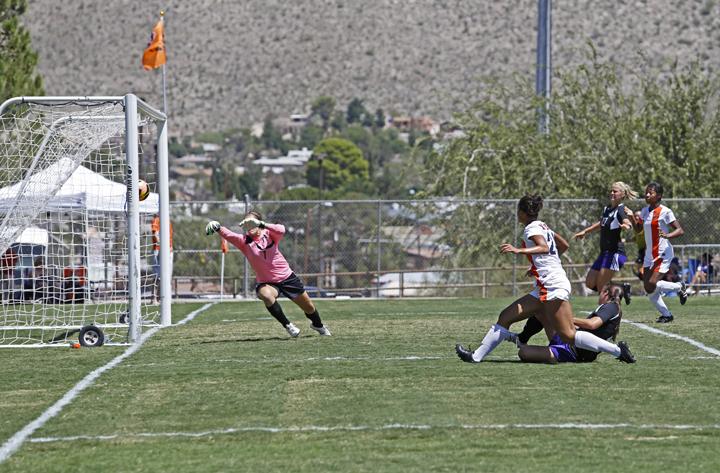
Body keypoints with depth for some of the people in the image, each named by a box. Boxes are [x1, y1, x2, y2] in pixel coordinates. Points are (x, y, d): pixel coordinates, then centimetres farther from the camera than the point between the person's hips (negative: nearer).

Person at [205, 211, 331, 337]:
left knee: (309, 307, 13)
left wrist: (261, 224, -48)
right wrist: (218, 229, -51)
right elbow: (229, 235, -30)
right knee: (266, 295, -37)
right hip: (265, 283, 0)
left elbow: (281, 230, -34)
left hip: (287, 277, 0)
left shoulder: (269, 234, -11)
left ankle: (318, 325, 48)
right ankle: (288, 326, -19)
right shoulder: (244, 241, -10)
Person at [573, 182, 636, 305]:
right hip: (605, 252, 9)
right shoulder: (607, 208, 13)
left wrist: (625, 225, -57)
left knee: (601, 286, -14)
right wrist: (584, 232, 37)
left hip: (615, 252, -9)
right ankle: (621, 288, 15)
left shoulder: (621, 210, -13)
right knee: (590, 284, 8)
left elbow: (628, 224, -34)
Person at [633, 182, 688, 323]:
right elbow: (638, 227, 26)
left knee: (651, 285, -18)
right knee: (649, 290, 0)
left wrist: (667, 235, -33)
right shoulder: (645, 211, 10)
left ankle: (679, 287, 6)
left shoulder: (665, 212, -12)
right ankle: (666, 314, 15)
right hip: (649, 255, 7)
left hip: (663, 254, -7)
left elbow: (680, 231, -14)